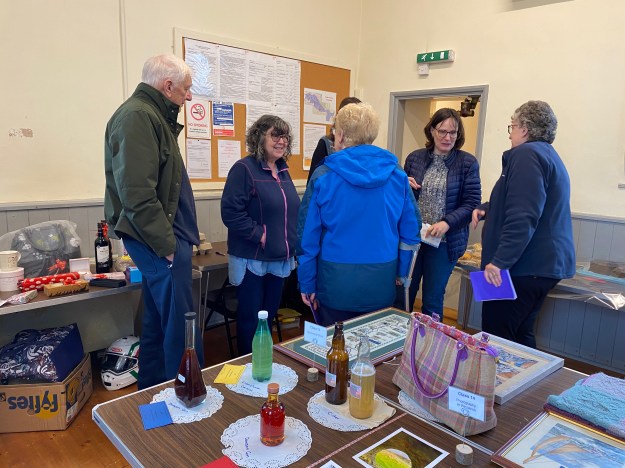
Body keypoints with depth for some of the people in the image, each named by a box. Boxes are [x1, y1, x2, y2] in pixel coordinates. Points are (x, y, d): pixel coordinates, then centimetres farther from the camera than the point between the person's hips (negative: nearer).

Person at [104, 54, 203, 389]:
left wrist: (181, 235, 16)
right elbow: (136, 193, -24)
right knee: (181, 327, -3)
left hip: (162, 238, 11)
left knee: (158, 320, 19)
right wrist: (167, 244, -19)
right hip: (160, 239, -11)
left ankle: (151, 388, 34)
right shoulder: (137, 116, -16)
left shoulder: (152, 115, 17)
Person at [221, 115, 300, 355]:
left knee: (269, 317, 19)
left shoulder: (282, 171, 11)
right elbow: (231, 212, -21)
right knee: (250, 320, 7)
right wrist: (260, 234, -20)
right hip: (252, 260, -7)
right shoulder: (244, 169, -13)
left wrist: (290, 243, 9)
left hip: (280, 260, 7)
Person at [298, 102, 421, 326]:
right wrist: (401, 272, 14)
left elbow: (308, 235, -7)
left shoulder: (323, 176, -9)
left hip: (336, 284, -2)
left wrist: (307, 283, 2)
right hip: (381, 284, 3)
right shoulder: (397, 174, -2)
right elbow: (411, 230, 3)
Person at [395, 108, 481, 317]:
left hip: (444, 242, -2)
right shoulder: (414, 158, 4)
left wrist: (446, 223, -22)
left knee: (433, 301, 12)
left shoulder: (468, 163, -4)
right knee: (402, 296, 10)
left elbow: (472, 203, -8)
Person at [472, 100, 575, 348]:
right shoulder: (549, 155, 20)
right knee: (521, 334, 18)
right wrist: (486, 208, 16)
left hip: (524, 266, -11)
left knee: (497, 337, -6)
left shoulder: (527, 154, -13)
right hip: (546, 263, 11)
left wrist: (500, 261, -27)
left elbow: (523, 218, -25)